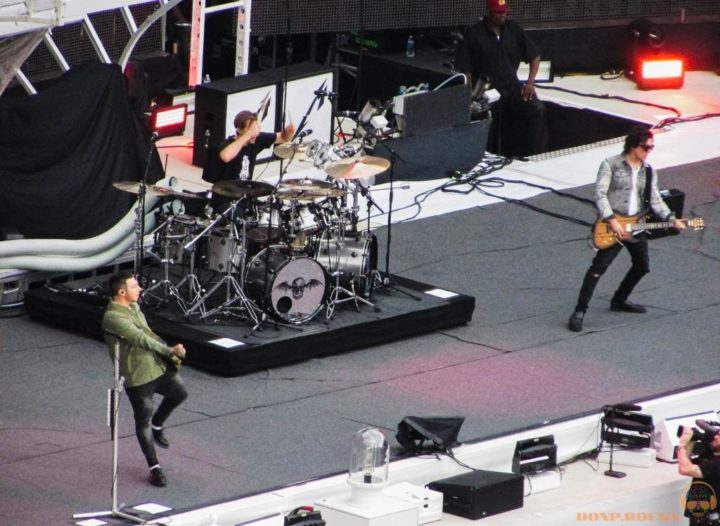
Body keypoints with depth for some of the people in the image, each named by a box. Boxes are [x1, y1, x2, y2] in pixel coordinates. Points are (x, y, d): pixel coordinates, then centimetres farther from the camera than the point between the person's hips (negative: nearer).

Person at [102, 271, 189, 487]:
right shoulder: (113, 317, -25)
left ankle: (157, 425, 39)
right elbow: (140, 339, -32)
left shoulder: (133, 306, 5)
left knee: (179, 393, 17)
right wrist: (169, 350, -35)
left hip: (158, 365, 8)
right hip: (137, 376, -8)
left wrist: (168, 353, 13)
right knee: (143, 421, 5)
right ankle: (154, 467, 17)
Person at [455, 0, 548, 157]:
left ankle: (537, 156, -17)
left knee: (538, 110, -20)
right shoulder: (474, 34, -5)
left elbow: (534, 56, 13)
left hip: (512, 87, 2)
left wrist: (530, 83, 0)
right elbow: (465, 69, -5)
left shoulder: (513, 30, 6)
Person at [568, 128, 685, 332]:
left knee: (642, 266, 16)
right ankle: (580, 311, -15)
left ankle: (619, 301, 36)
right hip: (611, 226, -7)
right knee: (599, 266, -17)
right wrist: (612, 221, -22)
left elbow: (655, 200, 11)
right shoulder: (611, 165, -8)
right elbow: (600, 194, -14)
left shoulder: (649, 171, 10)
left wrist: (672, 219, -2)